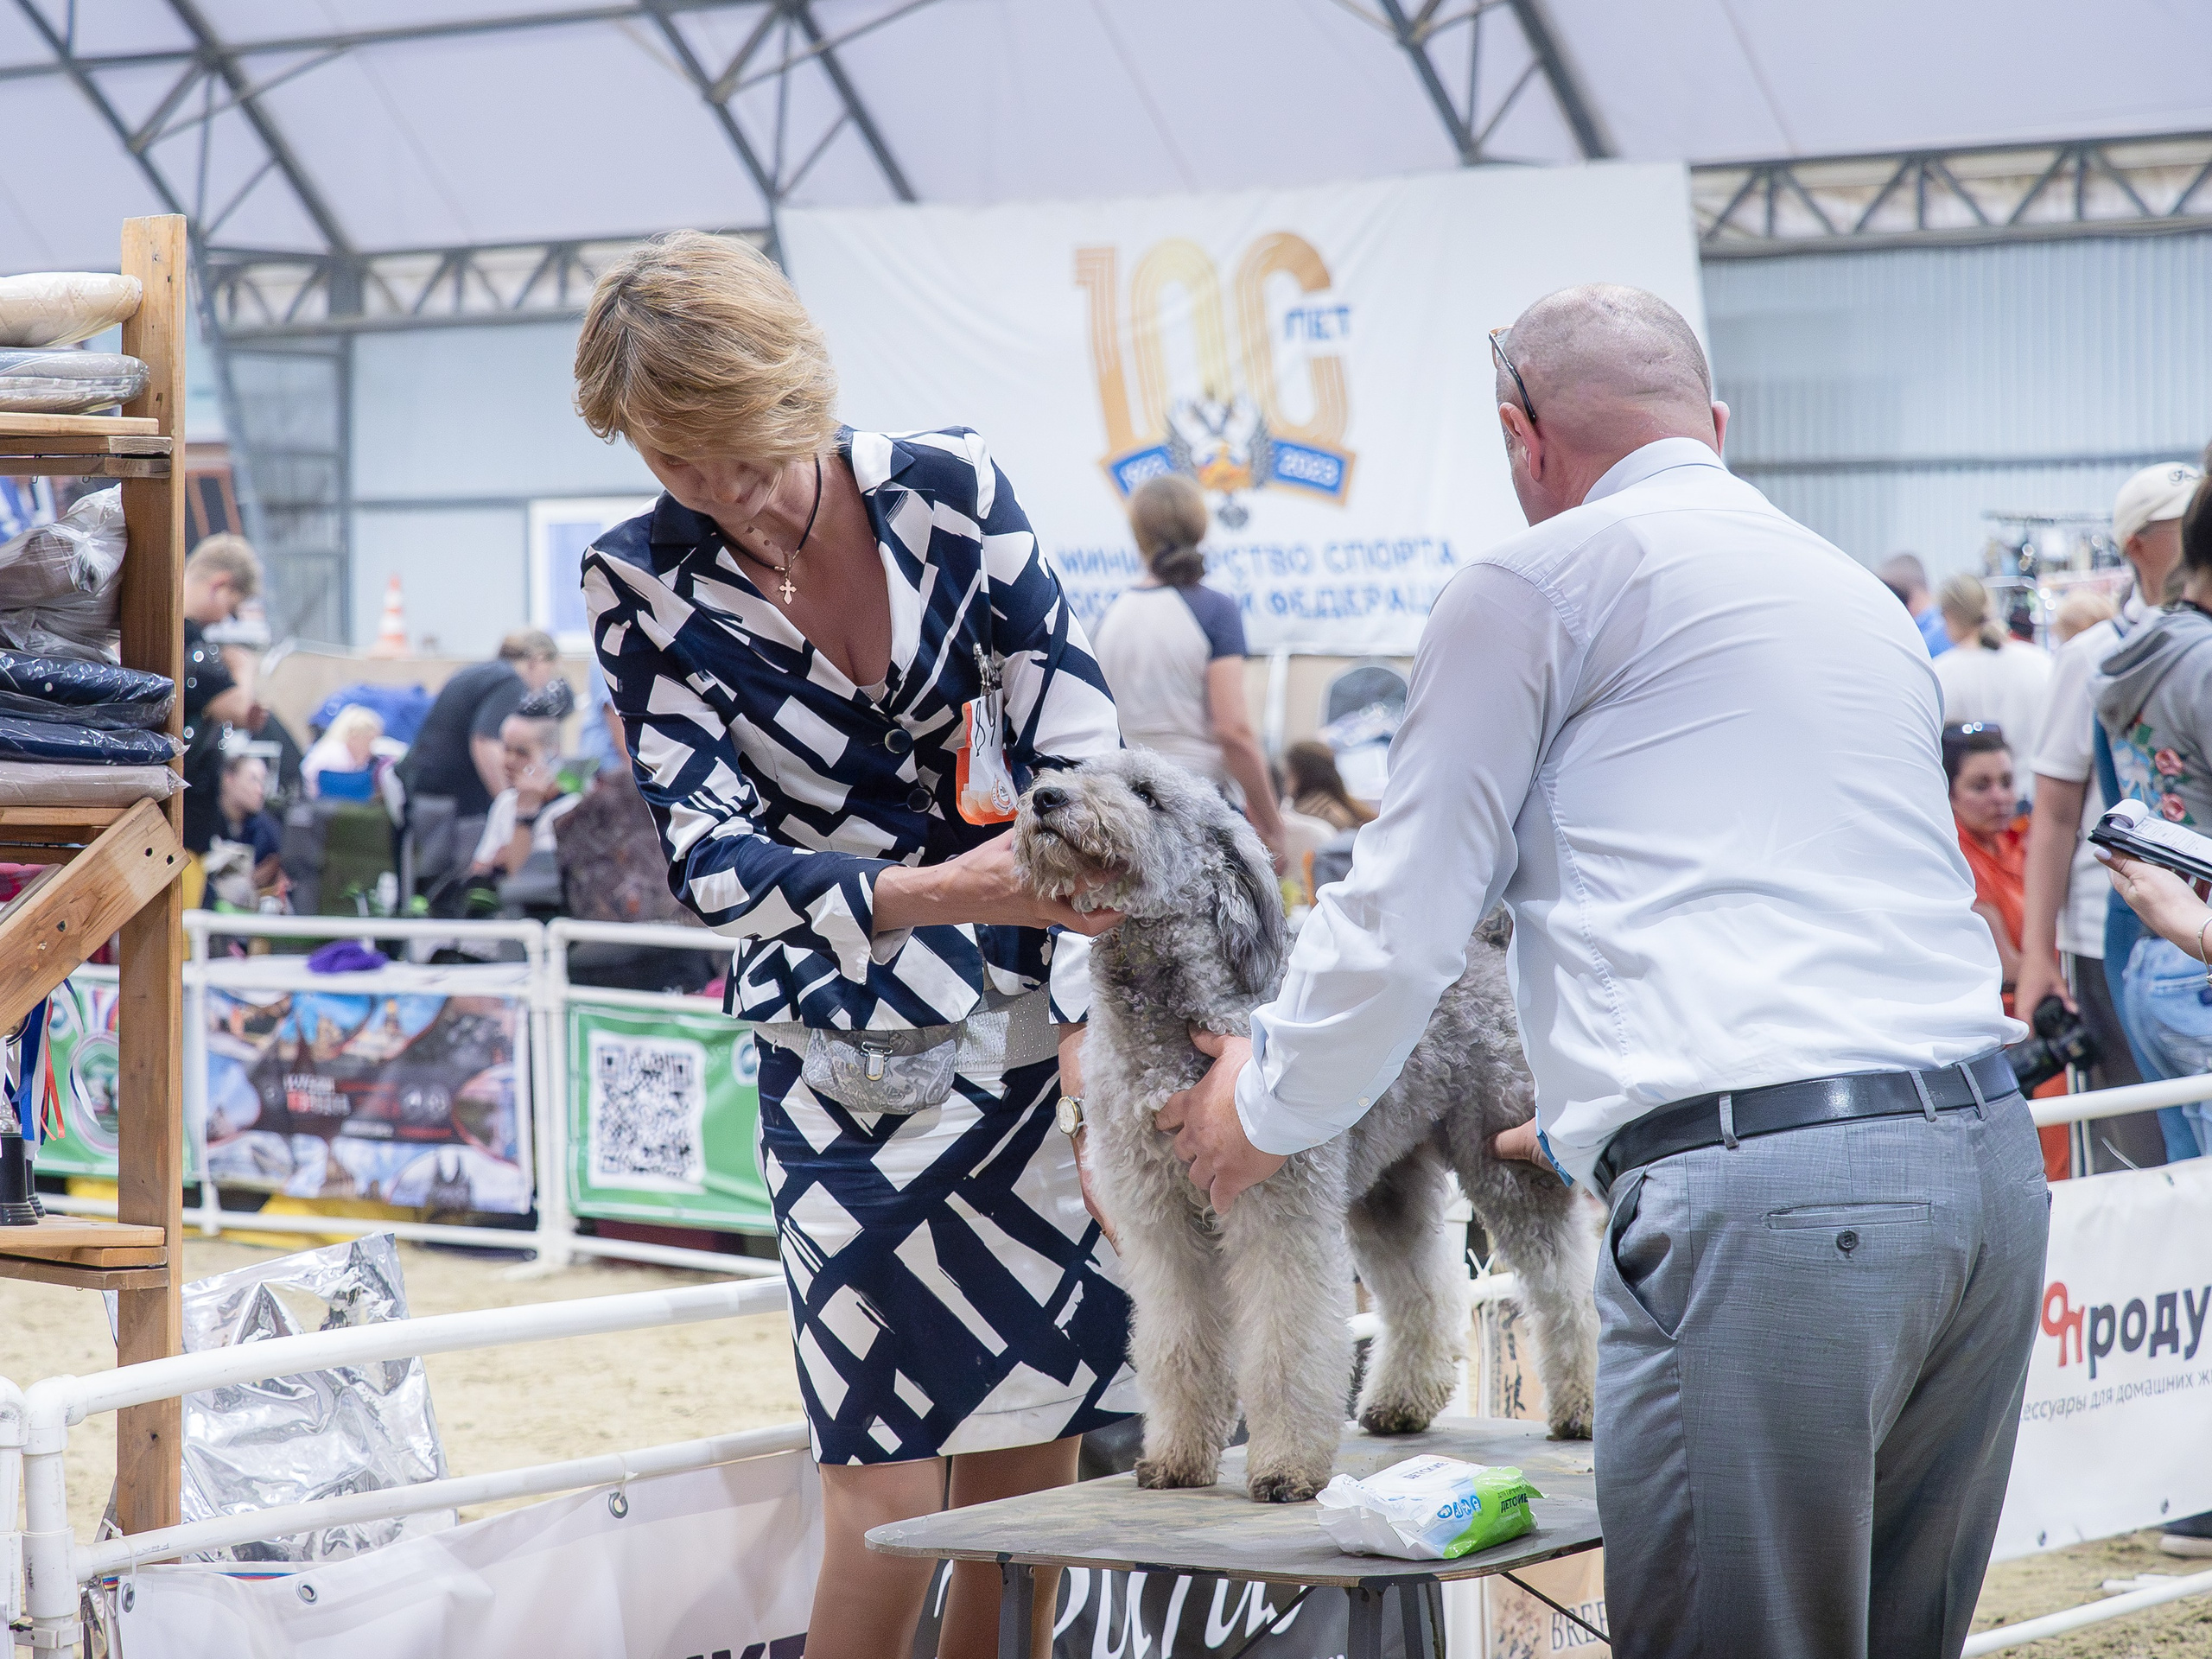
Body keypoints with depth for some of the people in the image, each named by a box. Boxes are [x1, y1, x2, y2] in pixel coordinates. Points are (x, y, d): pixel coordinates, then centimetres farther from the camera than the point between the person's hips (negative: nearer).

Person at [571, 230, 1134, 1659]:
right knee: (888, 1509, -9)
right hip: (847, 1072, -1)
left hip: (1037, 1040, 2)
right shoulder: (645, 581, -6)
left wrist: (1090, 1020, -15)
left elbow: (1083, 759, -6)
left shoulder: (951, 491, -5)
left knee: (1032, 1492, 5)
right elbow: (712, 860, -14)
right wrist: (931, 894, -30)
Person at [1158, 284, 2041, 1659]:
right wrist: (1605, 1128, 50)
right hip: (1991, 1150, 8)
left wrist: (1265, 1112, 24)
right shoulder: (1860, 595, 28)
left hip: (1762, 1194, -8)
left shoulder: (1534, 583, 5)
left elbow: (1401, 925, 5)